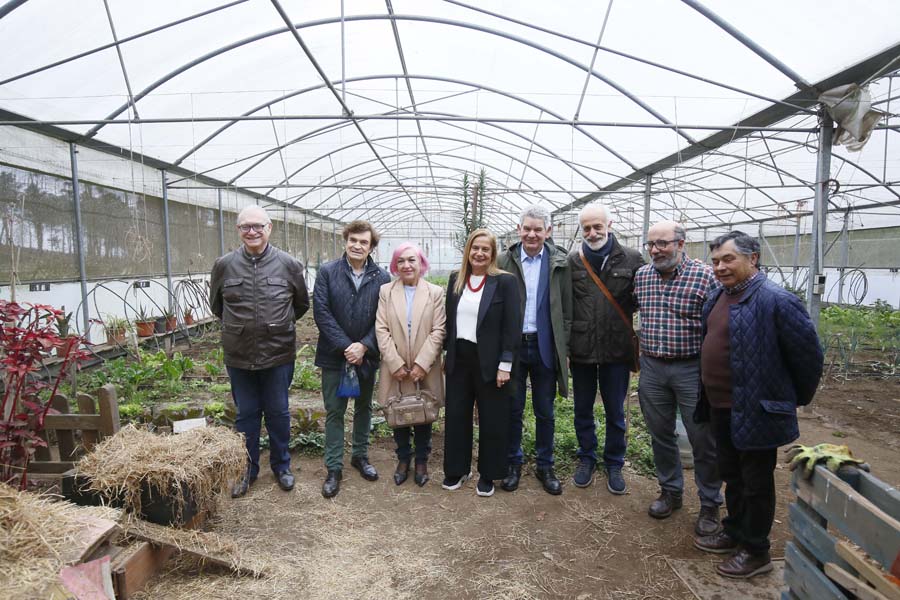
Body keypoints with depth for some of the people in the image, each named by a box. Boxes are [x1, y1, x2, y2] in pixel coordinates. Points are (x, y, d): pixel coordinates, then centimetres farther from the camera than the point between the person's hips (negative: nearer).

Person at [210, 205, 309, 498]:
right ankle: (247, 469, 30)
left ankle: (281, 466, 30)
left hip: (279, 353, -1)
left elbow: (302, 304, 8)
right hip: (239, 356, 1)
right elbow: (216, 305, 14)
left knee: (278, 412, 12)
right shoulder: (224, 265, -3)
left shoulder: (289, 265, -7)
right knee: (246, 414, 14)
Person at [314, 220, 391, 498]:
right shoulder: (327, 272, -5)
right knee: (334, 411, 6)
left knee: (364, 407, 16)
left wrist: (364, 346, -16)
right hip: (334, 355, -1)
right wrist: (345, 346, -16)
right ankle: (334, 468, 17)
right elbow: (321, 312, -10)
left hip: (366, 355, 2)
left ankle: (360, 455, 35)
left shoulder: (382, 278, -4)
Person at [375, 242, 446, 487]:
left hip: (425, 370, -1)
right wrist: (396, 364, -12)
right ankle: (403, 459, 31)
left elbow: (438, 331, -6)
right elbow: (381, 330, -4)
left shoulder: (435, 292, -1)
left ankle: (421, 461, 29)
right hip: (395, 369, 1)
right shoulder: (385, 291, 2)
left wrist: (421, 364, -14)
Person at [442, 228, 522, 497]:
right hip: (459, 358, 4)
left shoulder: (505, 281, -8)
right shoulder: (456, 279, 7)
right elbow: (449, 319, 11)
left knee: (491, 420, 7)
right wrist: (447, 353, 8)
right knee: (456, 416, 11)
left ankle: (488, 475, 23)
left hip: (489, 361, -4)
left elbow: (512, 326, -10)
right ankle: (457, 469, 28)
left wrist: (505, 364, -14)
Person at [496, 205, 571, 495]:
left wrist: (563, 348, -2)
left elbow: (566, 310, 2)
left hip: (545, 347, 0)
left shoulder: (559, 263, 0)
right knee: (512, 409, 11)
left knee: (545, 412, 12)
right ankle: (514, 463, 28)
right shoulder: (504, 261, -2)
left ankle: (544, 466, 28)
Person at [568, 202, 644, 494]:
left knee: (615, 413, 13)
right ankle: (586, 458, 34)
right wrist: (563, 345, -3)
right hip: (581, 349, 1)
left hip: (617, 349, -1)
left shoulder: (631, 259, -3)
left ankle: (614, 464, 31)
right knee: (583, 410, 15)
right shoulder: (572, 261, -2)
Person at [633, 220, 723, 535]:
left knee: (703, 440, 5)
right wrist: (637, 354, 15)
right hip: (652, 368, 5)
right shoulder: (641, 275, 5)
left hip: (691, 368, -4)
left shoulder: (704, 275, -11)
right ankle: (670, 491, 34)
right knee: (660, 435, 15)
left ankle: (710, 504, 23)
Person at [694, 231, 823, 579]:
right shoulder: (718, 297, 6)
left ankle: (756, 551, 28)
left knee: (756, 484, 10)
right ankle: (734, 533, 41)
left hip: (755, 411, -8)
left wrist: (798, 399, -1)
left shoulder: (776, 301, -20)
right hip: (720, 407, 8)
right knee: (731, 475, 23)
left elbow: (808, 355, -14)